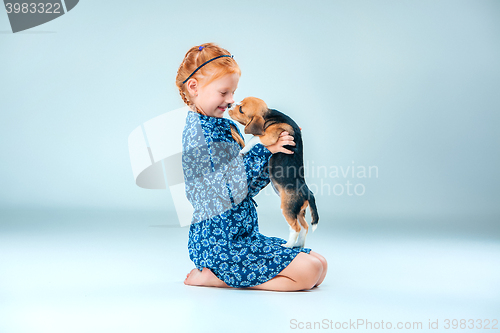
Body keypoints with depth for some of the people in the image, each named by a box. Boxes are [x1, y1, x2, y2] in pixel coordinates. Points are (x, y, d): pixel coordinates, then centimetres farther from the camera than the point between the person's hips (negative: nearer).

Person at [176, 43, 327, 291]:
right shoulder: (199, 131, -14)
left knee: (319, 264, 5)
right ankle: (214, 277, -8)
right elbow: (233, 189, -18)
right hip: (221, 243, -10)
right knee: (308, 271, -18)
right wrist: (265, 149, -8)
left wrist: (275, 147, 6)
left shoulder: (221, 126, 16)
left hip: (243, 235, 10)